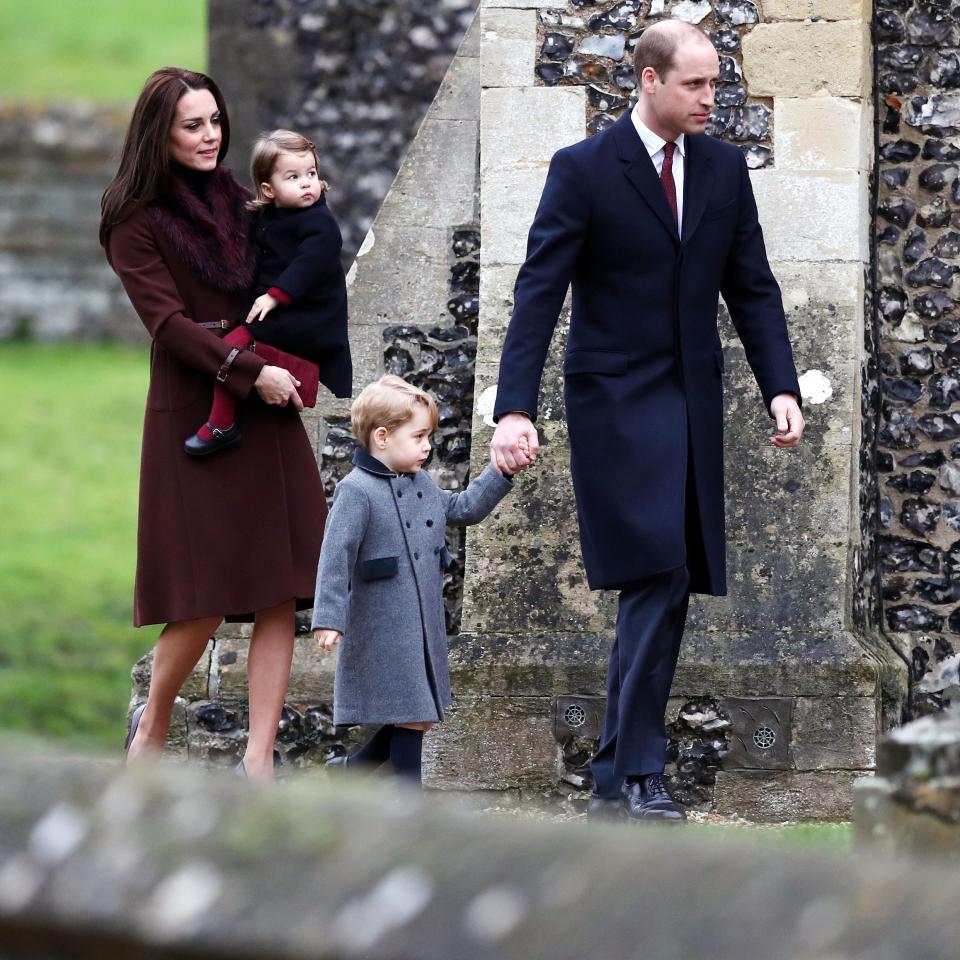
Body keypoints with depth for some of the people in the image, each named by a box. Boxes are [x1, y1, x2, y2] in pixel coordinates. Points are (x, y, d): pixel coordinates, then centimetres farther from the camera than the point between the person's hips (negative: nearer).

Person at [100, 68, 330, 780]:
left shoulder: (239, 202, 13)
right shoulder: (138, 224, -3)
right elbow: (168, 321, -12)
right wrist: (250, 372, -19)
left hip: (267, 417, 5)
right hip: (192, 420, -5)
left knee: (279, 596, -4)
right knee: (203, 601, -5)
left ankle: (260, 760, -2)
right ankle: (154, 721, 21)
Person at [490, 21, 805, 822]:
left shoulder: (724, 168, 8)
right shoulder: (584, 170, -7)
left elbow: (753, 288, 11)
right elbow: (538, 294, -11)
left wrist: (781, 387, -2)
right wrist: (515, 409, -20)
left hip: (694, 405, 5)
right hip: (618, 402, -5)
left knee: (667, 588, 4)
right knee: (658, 578, -16)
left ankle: (618, 778, 9)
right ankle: (636, 774, -13)